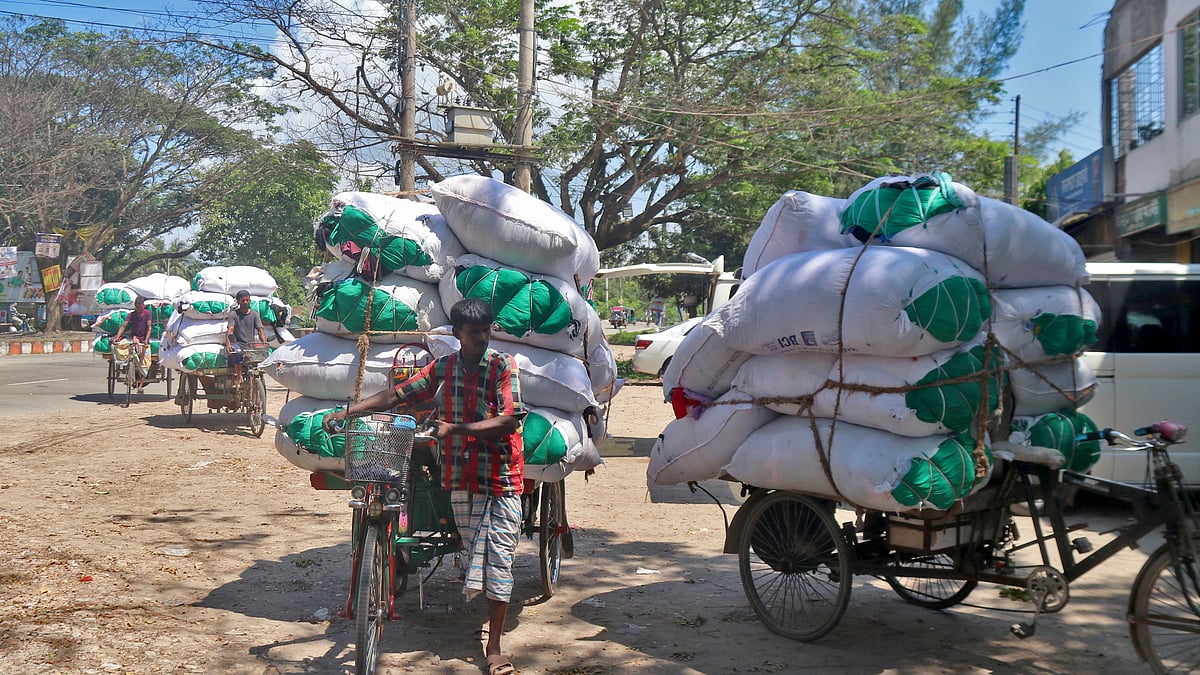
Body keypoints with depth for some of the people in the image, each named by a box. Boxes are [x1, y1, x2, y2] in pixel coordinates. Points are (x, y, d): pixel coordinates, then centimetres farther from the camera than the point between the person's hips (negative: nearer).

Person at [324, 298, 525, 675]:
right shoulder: (442, 368, 6)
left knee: (499, 558, -4)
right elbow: (396, 395, 8)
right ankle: (490, 621, 29)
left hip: (502, 478, -3)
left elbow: (509, 421, -15)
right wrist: (346, 412, 2)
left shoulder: (503, 366, -6)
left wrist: (455, 428, -22)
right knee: (475, 555, 9)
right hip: (461, 478, 3)